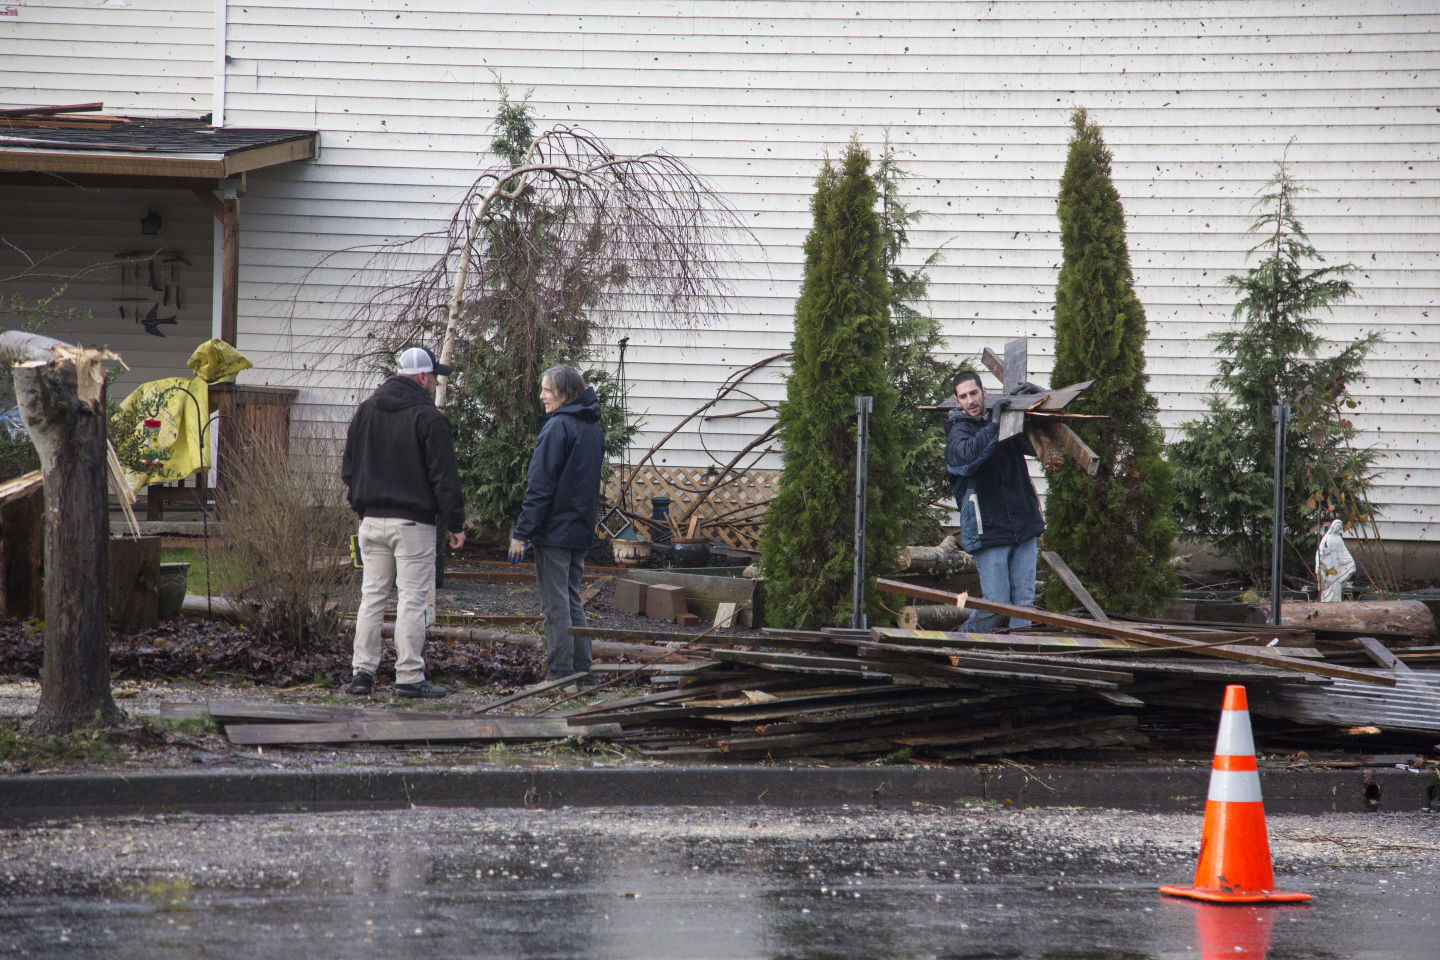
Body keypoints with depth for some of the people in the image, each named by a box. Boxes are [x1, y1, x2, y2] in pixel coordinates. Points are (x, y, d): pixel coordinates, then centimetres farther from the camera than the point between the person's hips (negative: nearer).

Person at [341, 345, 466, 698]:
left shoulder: (366, 410, 11)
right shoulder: (428, 417, -10)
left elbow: (348, 467, 16)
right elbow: (444, 477, -10)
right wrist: (456, 524, -5)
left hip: (372, 520, 6)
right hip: (413, 523, -6)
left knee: (372, 596, 10)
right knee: (413, 599, -3)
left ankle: (362, 671, 8)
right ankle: (409, 676, -4)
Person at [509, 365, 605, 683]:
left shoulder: (557, 427, -15)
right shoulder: (593, 429, 12)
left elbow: (540, 486, -17)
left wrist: (522, 532, -14)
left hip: (553, 530, -8)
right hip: (581, 531, 8)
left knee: (555, 604, -4)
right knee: (572, 600, 15)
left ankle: (559, 672, -3)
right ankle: (581, 667, 15)